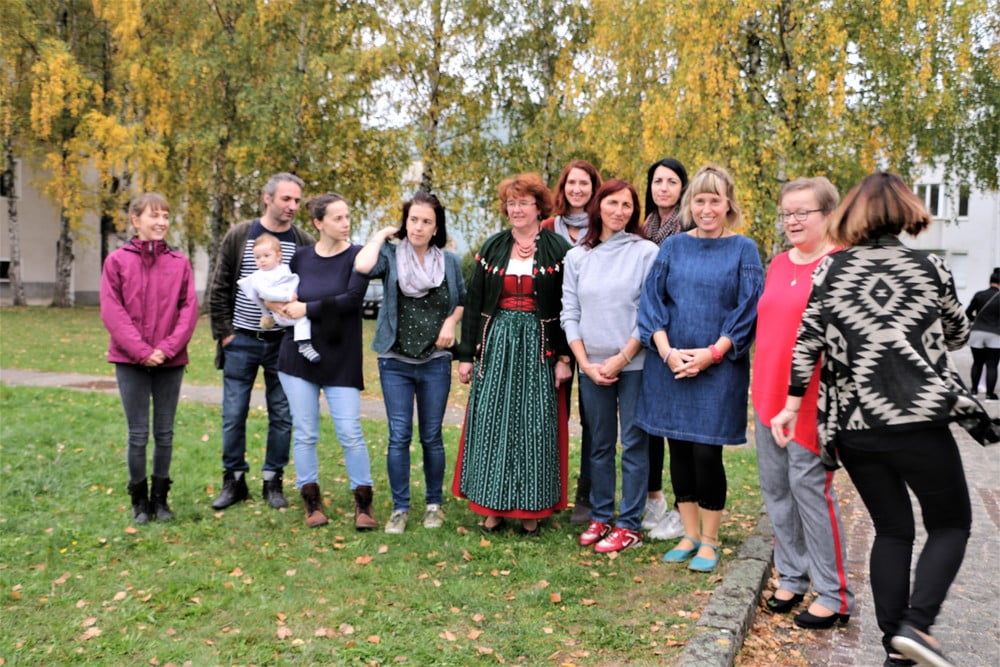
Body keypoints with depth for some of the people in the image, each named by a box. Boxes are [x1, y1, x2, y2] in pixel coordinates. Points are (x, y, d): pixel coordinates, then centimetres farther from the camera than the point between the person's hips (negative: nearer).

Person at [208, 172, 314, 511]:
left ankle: (273, 482, 21)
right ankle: (233, 481, 21)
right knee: (233, 415, 5)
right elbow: (218, 289, 3)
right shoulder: (239, 236, 0)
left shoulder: (304, 243, 0)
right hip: (241, 342, 0)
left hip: (283, 344, 0)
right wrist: (224, 332, -2)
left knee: (282, 416, 6)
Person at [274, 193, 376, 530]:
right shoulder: (301, 257, 7)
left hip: (341, 359, -3)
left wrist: (308, 309, -14)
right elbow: (285, 295, 18)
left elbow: (352, 299, -16)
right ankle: (311, 501, 18)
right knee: (305, 433, 6)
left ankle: (363, 502, 9)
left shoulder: (357, 256, -4)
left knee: (350, 433, -5)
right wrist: (283, 305, -4)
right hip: (299, 356, 3)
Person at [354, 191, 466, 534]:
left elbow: (464, 300, 16)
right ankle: (399, 508, 14)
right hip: (395, 362, -1)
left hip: (435, 362, 1)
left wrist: (452, 321, -4)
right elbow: (363, 266, -25)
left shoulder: (450, 262, 3)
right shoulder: (391, 256, -4)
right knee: (399, 437, 1)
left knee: (432, 437, 9)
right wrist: (382, 234, -10)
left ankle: (434, 504, 24)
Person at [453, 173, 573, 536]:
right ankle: (492, 507, 14)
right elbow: (473, 303, 8)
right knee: (491, 423, 3)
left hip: (539, 346, -3)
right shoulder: (492, 248, 8)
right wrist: (467, 354, 4)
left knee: (534, 425, 2)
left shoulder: (558, 249, -1)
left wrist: (564, 357, -9)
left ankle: (531, 510, 13)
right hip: (496, 343, 3)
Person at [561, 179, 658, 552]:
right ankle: (600, 517, 22)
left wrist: (623, 358, -11)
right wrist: (585, 363, -3)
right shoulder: (577, 257, 9)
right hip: (592, 367, 4)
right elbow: (569, 314, 7)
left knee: (633, 445, 2)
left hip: (634, 364, -3)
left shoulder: (646, 252, -2)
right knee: (600, 445, 12)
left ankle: (629, 526, 10)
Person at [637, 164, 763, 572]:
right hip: (670, 364, 3)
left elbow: (748, 311, -5)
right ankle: (690, 534, 23)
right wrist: (667, 351, -11)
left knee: (706, 454, -3)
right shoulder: (673, 246, 7)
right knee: (679, 450, 8)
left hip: (720, 367, -3)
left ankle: (709, 540, 15)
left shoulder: (743, 250, 0)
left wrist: (711, 354, -14)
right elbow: (652, 300, 3)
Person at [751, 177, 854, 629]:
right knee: (775, 486, 11)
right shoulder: (778, 264, 12)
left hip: (811, 399, -7)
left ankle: (833, 595, 10)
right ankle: (792, 575, 26)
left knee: (809, 487, -4)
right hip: (768, 394, 7)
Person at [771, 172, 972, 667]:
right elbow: (958, 336, 17)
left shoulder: (830, 269, 4)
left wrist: (793, 404, 9)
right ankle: (916, 624, -4)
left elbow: (807, 341, 2)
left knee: (892, 529, 16)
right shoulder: (931, 267, 5)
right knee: (951, 524, 13)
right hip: (919, 420, -2)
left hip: (854, 426, 2)